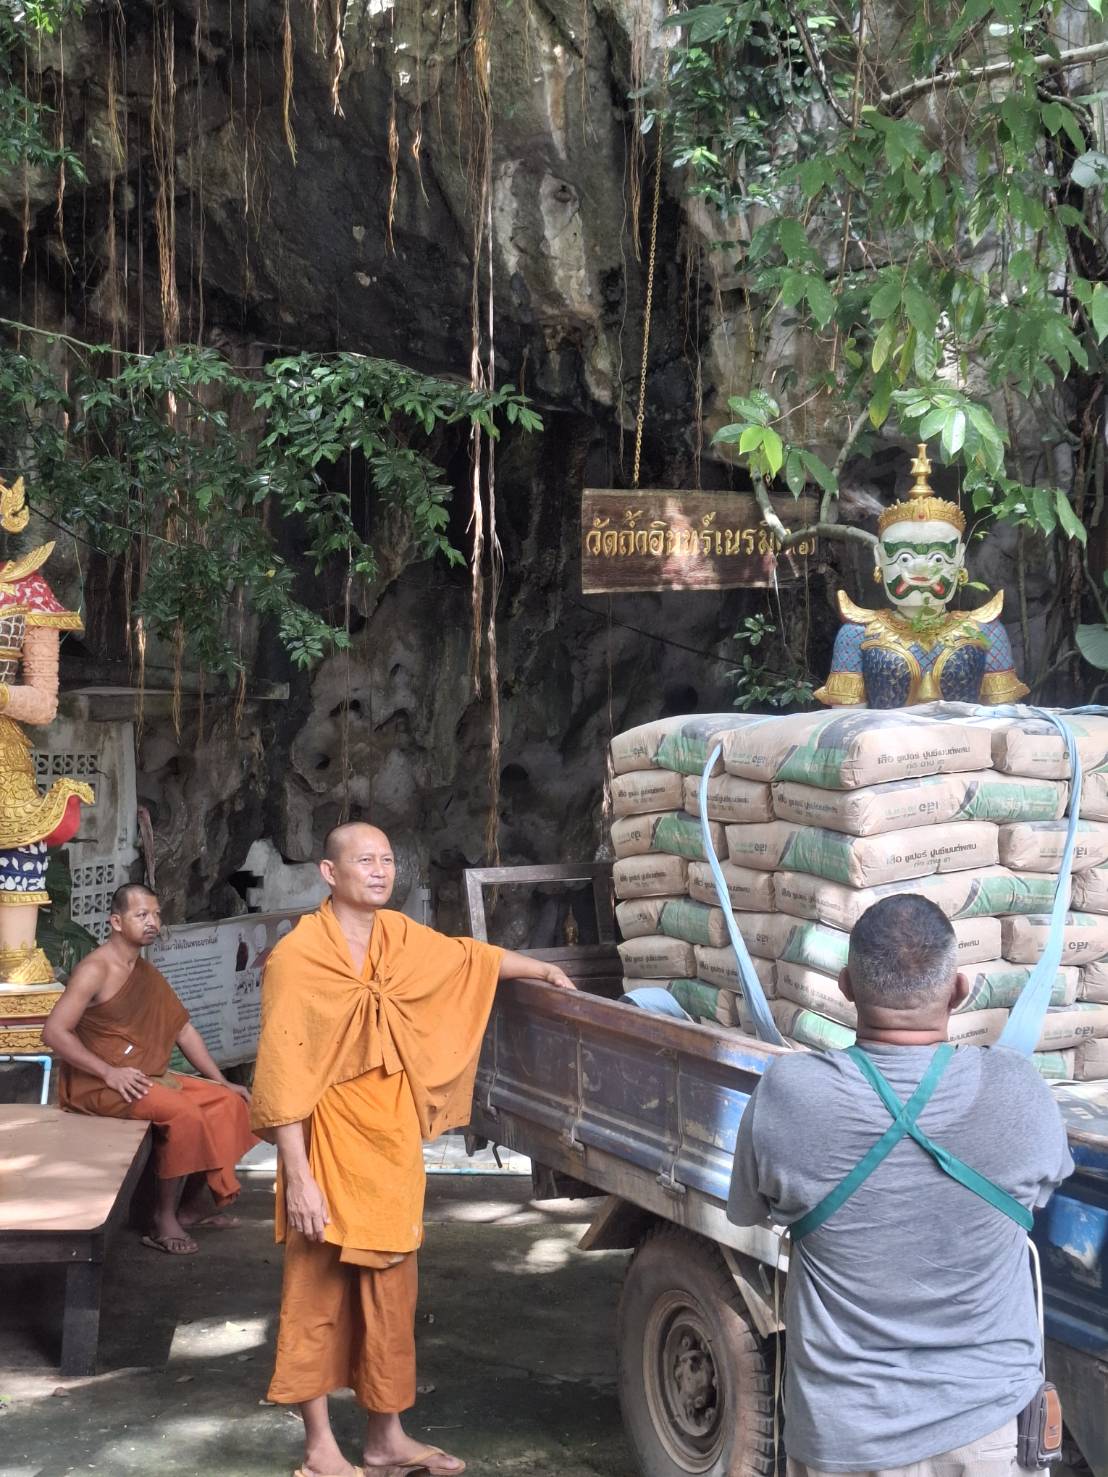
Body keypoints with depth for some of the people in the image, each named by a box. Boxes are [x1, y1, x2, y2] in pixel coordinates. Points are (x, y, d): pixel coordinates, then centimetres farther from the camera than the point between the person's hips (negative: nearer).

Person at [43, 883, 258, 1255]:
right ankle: (164, 1219, -17)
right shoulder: (95, 970, -14)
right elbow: (54, 1032, -21)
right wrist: (110, 1073, -26)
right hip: (97, 1084, -9)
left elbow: (183, 1030, 16)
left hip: (145, 1077, 9)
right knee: (184, 1113, -29)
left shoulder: (147, 973, 13)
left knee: (227, 1103, 1)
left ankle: (194, 1203, 9)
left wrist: (222, 1081, 9)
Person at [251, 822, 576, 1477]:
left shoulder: (401, 937, 3)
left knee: (391, 1293, 12)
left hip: (393, 1145, 6)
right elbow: (283, 1076, -16)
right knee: (318, 1296, 5)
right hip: (328, 1148, -6)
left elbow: (469, 955, 24)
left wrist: (545, 970, 34)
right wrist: (298, 1177, -17)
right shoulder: (298, 956, -16)